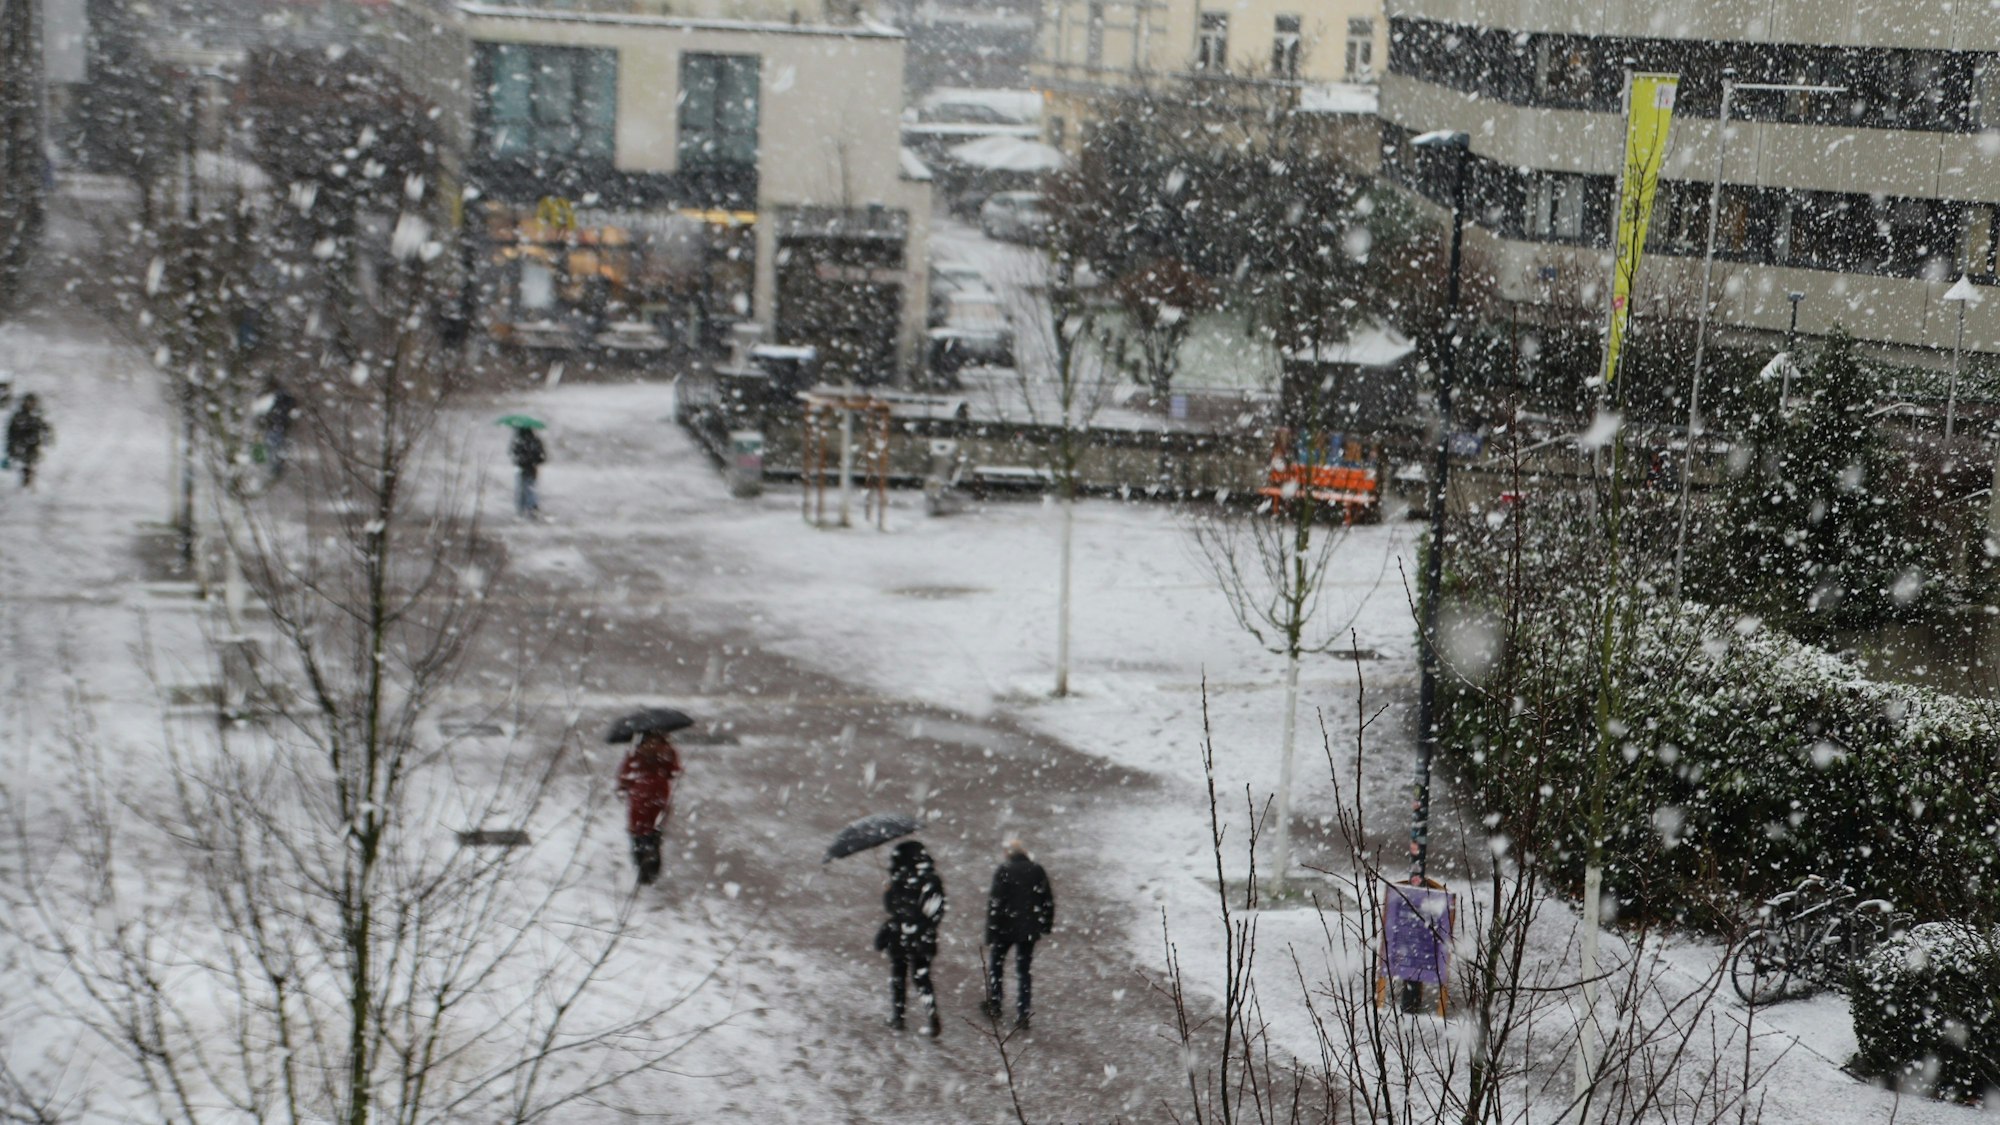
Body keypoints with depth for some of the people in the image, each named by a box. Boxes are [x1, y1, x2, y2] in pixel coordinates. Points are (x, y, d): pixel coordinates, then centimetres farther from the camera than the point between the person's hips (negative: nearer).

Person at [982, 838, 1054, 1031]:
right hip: (1029, 930, 3)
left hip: (1005, 928, -3)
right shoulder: (1037, 871, 1)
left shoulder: (1004, 872, -13)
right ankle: (1022, 1015, 6)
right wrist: (1046, 925, 18)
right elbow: (1048, 900, 8)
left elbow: (995, 902, -15)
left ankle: (993, 1006, 24)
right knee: (1024, 970, 9)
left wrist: (991, 931, -10)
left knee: (996, 964, 18)